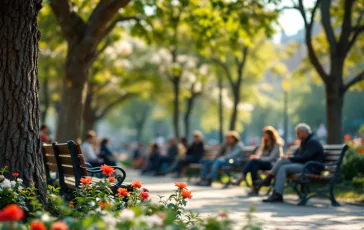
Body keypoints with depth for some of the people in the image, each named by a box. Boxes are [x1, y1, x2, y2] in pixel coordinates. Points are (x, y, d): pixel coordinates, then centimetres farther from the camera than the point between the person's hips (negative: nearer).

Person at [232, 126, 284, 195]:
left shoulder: (277, 144, -6)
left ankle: (241, 178, -31)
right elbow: (262, 154, 15)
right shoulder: (266, 143, 19)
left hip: (273, 164, -7)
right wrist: (256, 156, -6)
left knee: (253, 161, -30)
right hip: (265, 162, 7)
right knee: (254, 167, -29)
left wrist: (259, 158, -17)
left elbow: (271, 158, -13)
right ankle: (255, 188, -35)